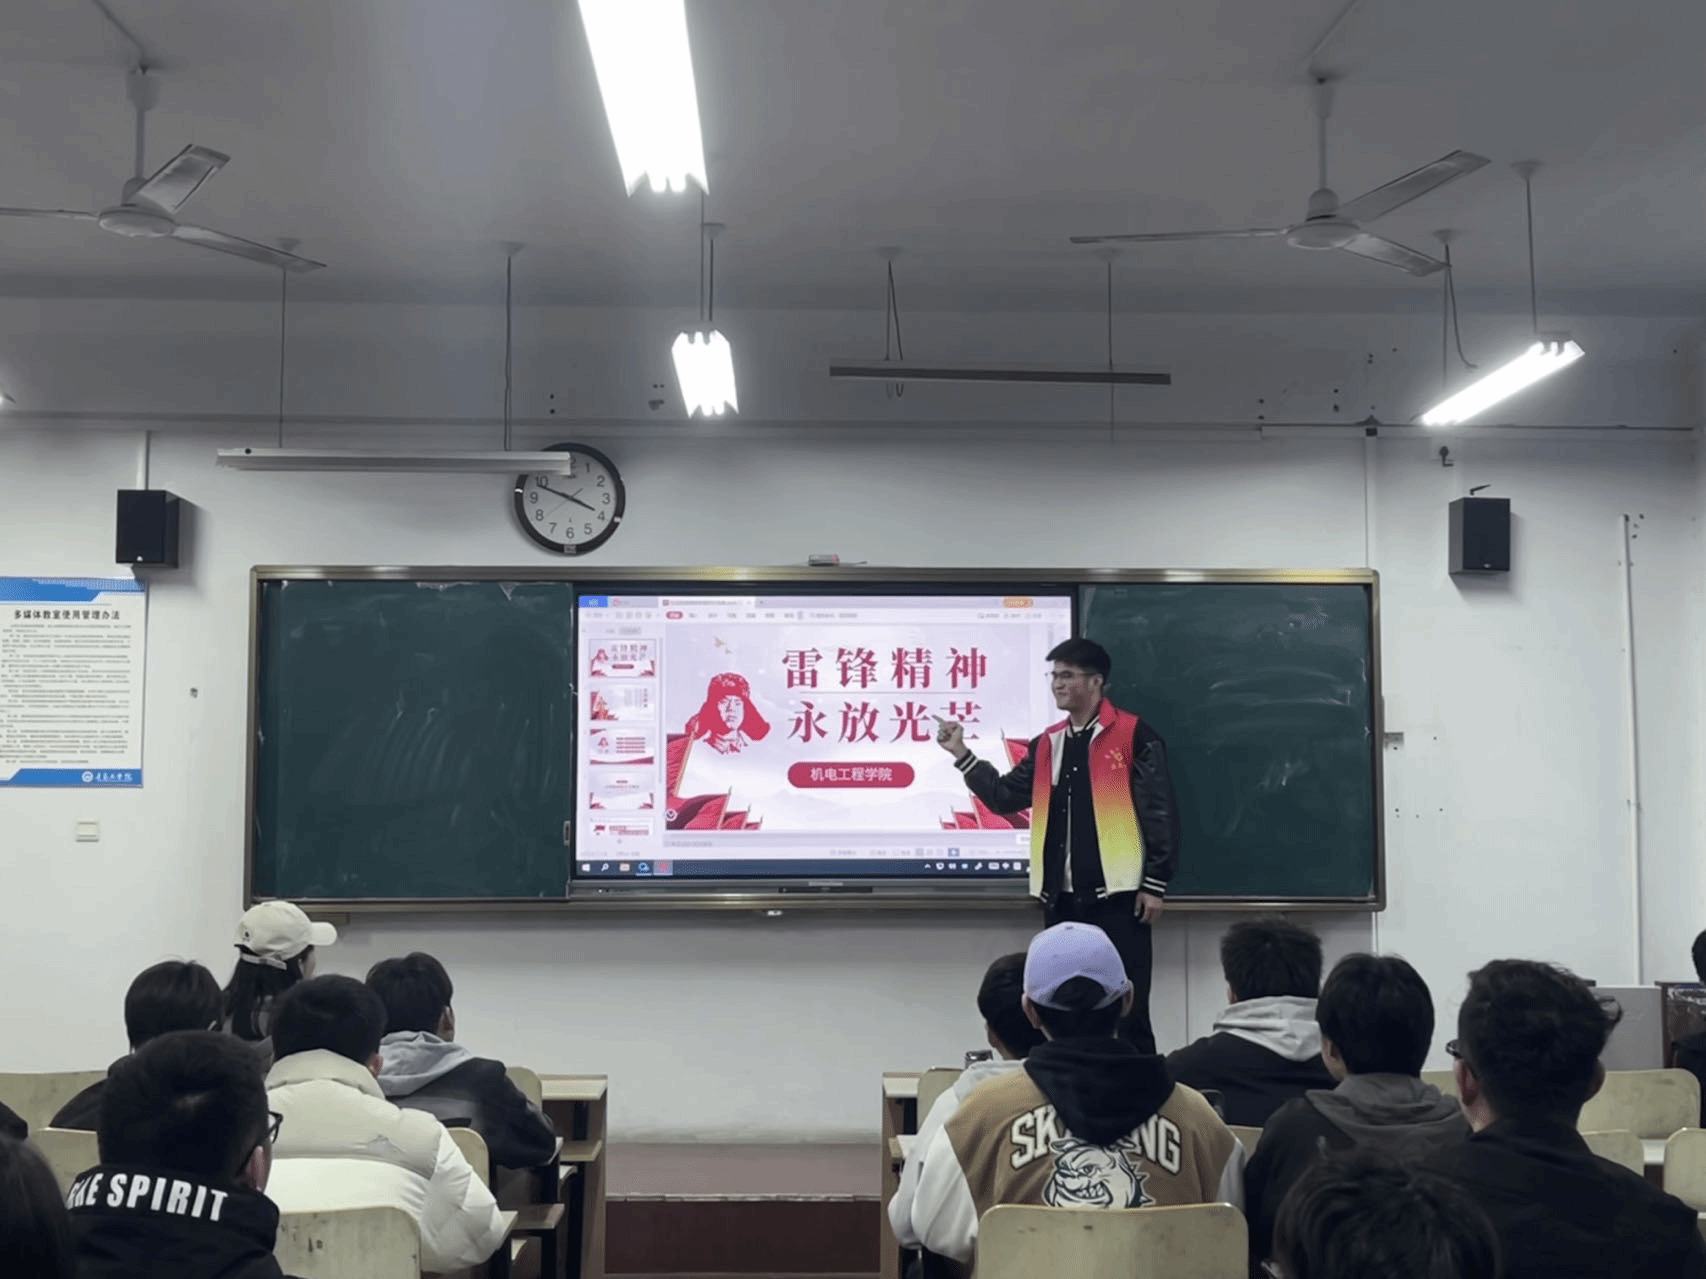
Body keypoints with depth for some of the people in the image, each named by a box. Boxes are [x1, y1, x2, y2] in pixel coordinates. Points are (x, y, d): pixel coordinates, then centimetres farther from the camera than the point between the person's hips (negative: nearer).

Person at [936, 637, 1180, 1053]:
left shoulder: (1135, 737, -5)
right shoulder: (1047, 744, 14)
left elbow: (1160, 814, -7)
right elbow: (1004, 796, 15)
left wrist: (1155, 883, -10)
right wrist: (962, 754, 5)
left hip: (1117, 896, -6)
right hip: (1062, 898, 7)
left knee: (1127, 1010, -2)